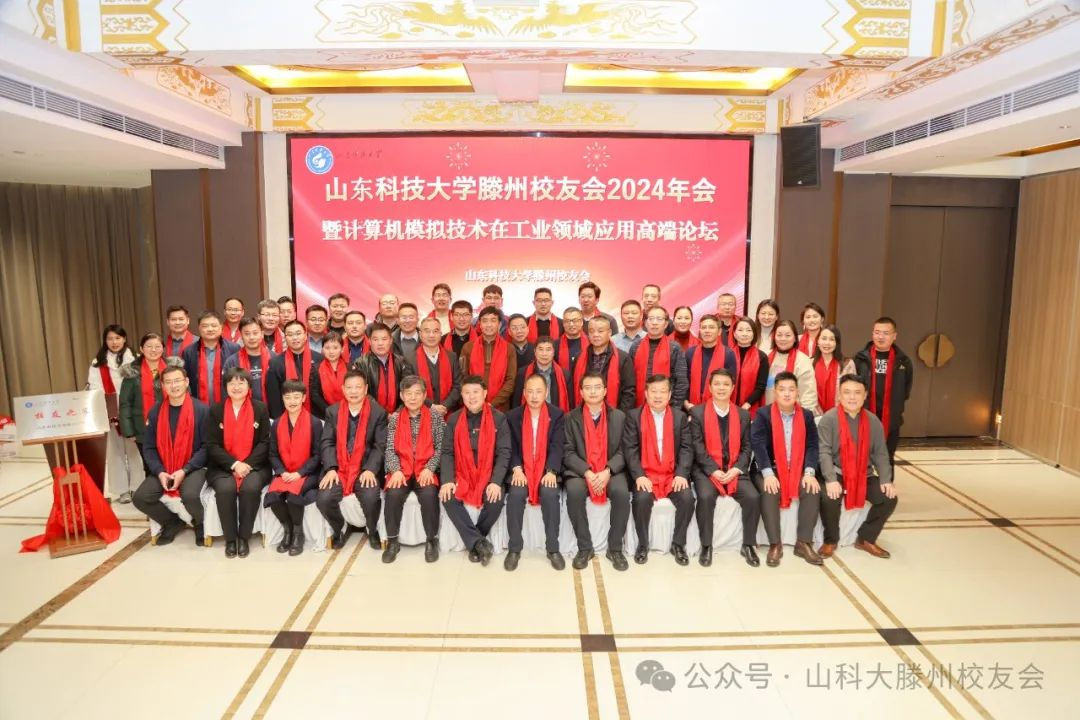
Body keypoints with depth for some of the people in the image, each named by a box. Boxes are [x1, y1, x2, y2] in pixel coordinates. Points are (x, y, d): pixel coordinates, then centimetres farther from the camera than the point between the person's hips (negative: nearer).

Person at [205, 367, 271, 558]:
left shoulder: (260, 409, 3)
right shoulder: (215, 410, 5)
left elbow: (264, 442, 0)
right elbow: (212, 445, 0)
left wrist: (247, 465, -14)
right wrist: (234, 464, -14)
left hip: (254, 466, -1)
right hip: (222, 467, 1)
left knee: (251, 488, -31)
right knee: (226, 488, -30)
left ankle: (244, 537, -12)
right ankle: (230, 538, -11)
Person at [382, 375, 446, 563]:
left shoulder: (436, 417, 4)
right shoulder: (394, 418, 9)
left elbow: (440, 448, -1)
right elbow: (390, 449, 3)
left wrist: (429, 468, -14)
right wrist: (396, 470, -13)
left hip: (426, 470, -1)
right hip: (401, 470, 1)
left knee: (429, 494, -30)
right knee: (393, 494, -28)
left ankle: (431, 540, -9)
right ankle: (392, 540, -7)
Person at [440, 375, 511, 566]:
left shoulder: (498, 418, -1)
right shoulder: (454, 419, 5)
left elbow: (503, 453, -6)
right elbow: (447, 452, 1)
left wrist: (496, 481, -20)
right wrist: (447, 480, -15)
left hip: (489, 475, -1)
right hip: (461, 475, 2)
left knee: (496, 500, -29)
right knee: (448, 498, -26)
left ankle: (474, 541, -3)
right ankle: (479, 542, -15)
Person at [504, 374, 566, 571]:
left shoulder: (557, 414, 2)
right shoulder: (512, 416, 5)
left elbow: (557, 447, -6)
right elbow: (511, 448, 1)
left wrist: (551, 471, -21)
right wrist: (516, 469, -16)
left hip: (547, 469, -1)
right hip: (521, 469, 1)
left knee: (550, 493, -31)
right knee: (515, 493, -29)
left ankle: (553, 548, -16)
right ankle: (514, 548, -14)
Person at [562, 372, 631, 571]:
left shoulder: (619, 416, 6)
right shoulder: (571, 418, 4)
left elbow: (622, 451, 1)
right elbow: (568, 452, -2)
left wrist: (607, 471, -17)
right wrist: (587, 473, -17)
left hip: (611, 471, 0)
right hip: (580, 472, 0)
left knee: (622, 492, -30)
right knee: (574, 492, -32)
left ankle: (615, 548, -10)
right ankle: (584, 548, -12)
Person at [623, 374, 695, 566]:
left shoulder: (680, 417, 8)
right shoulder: (634, 416, 2)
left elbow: (686, 448, 3)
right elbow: (630, 448, -5)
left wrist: (681, 474, -13)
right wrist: (639, 475, -18)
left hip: (673, 474, 2)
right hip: (645, 474, -2)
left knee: (687, 498, -24)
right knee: (642, 498, -30)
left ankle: (678, 544, 0)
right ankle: (643, 544, -5)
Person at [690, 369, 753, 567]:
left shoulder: (743, 415, 11)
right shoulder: (697, 412, 1)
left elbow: (746, 447, 8)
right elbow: (698, 447, -6)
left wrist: (736, 469, -9)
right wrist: (714, 471, -15)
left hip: (735, 469, 3)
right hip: (706, 469, -2)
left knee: (753, 497, -22)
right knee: (706, 497, -31)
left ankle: (748, 544, -1)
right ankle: (706, 546, -13)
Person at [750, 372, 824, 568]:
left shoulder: (806, 415, 5)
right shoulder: (763, 414, -6)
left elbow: (812, 446, 0)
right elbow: (758, 445, -15)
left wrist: (809, 472, -15)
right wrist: (768, 473, -26)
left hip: (798, 470, 3)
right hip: (769, 470, -3)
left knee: (813, 491, -23)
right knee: (769, 492, -31)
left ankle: (804, 543, -11)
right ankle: (775, 544, -20)